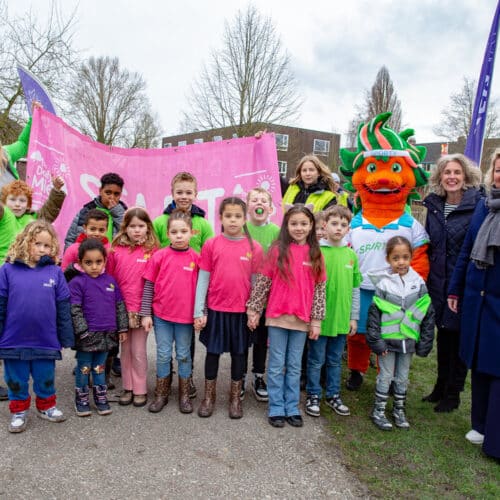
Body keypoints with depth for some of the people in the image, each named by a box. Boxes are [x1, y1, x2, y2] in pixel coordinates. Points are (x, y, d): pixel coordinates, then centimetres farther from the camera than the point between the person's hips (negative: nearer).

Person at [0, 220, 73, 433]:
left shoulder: (55, 272, -4)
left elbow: (63, 307, 0)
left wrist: (66, 337, 2)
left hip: (46, 340, 0)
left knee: (45, 379, 17)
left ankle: (46, 406, 38)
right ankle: (19, 411, 36)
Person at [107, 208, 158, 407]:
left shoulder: (152, 252, -6)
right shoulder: (116, 251, 0)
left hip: (141, 309, -3)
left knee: (139, 351, 6)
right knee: (125, 350, 14)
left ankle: (140, 390, 21)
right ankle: (127, 388, 28)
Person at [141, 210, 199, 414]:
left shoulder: (196, 258, -3)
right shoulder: (159, 256, -4)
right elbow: (148, 286, -1)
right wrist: (146, 313, -3)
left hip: (186, 316, 0)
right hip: (161, 315, 0)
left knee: (184, 355, 12)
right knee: (163, 355, 9)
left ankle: (184, 395, 26)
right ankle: (161, 394, 26)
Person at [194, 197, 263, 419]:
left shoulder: (254, 248, -3)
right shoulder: (211, 245, -4)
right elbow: (202, 279, -2)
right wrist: (199, 312, -5)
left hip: (241, 311, 0)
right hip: (215, 309, 0)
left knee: (239, 353, 12)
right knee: (213, 351, 11)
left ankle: (235, 398, 29)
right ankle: (209, 396, 29)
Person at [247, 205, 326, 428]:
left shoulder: (315, 254, 3)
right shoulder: (277, 250, -3)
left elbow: (319, 289, 4)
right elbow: (262, 282, -2)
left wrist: (316, 321, 2)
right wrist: (253, 310, -3)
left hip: (302, 319, 2)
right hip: (277, 316, -2)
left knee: (295, 367, 13)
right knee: (277, 366, 7)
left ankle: (292, 408, 24)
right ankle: (276, 408, 19)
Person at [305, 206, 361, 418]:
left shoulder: (351, 255, 4)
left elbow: (355, 288, 9)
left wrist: (354, 317, 9)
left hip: (341, 318, 4)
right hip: (319, 318, -4)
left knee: (335, 360, 17)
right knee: (316, 360, 9)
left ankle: (333, 395, 32)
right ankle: (313, 396, 25)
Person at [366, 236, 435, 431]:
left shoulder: (418, 283, 0)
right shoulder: (383, 284, -7)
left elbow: (428, 314, 4)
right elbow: (374, 314, -6)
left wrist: (425, 342, 2)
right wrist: (376, 340, -10)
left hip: (408, 340, 3)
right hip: (387, 340, -3)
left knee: (402, 377, 15)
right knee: (385, 376, 7)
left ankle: (399, 410, 32)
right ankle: (378, 411, 21)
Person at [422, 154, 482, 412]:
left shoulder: (477, 206, -11)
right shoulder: (434, 206, 6)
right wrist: (424, 279, 9)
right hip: (438, 284, 5)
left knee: (458, 338, 8)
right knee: (443, 335, 17)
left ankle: (452, 394, 25)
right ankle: (441, 387, 34)